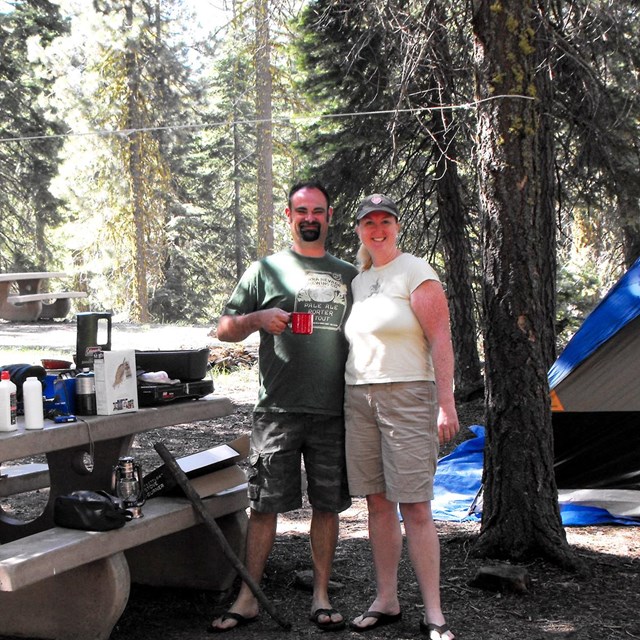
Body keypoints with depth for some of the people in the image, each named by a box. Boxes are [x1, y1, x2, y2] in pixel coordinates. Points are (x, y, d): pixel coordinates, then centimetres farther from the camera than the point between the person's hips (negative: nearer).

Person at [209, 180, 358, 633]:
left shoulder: (349, 275, 15)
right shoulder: (266, 270, 7)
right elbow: (225, 329, 8)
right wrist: (259, 318, -12)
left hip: (335, 409, 2)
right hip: (279, 408, -2)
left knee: (328, 504, 7)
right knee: (264, 504, 0)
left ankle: (322, 596, 18)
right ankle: (248, 597, 10)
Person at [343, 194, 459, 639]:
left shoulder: (415, 272, -4)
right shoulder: (358, 279, 17)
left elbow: (441, 339, -9)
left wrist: (446, 403, -16)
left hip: (407, 396, -6)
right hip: (359, 398, 6)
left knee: (415, 506, -7)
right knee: (378, 502, 8)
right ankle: (386, 602, 17)